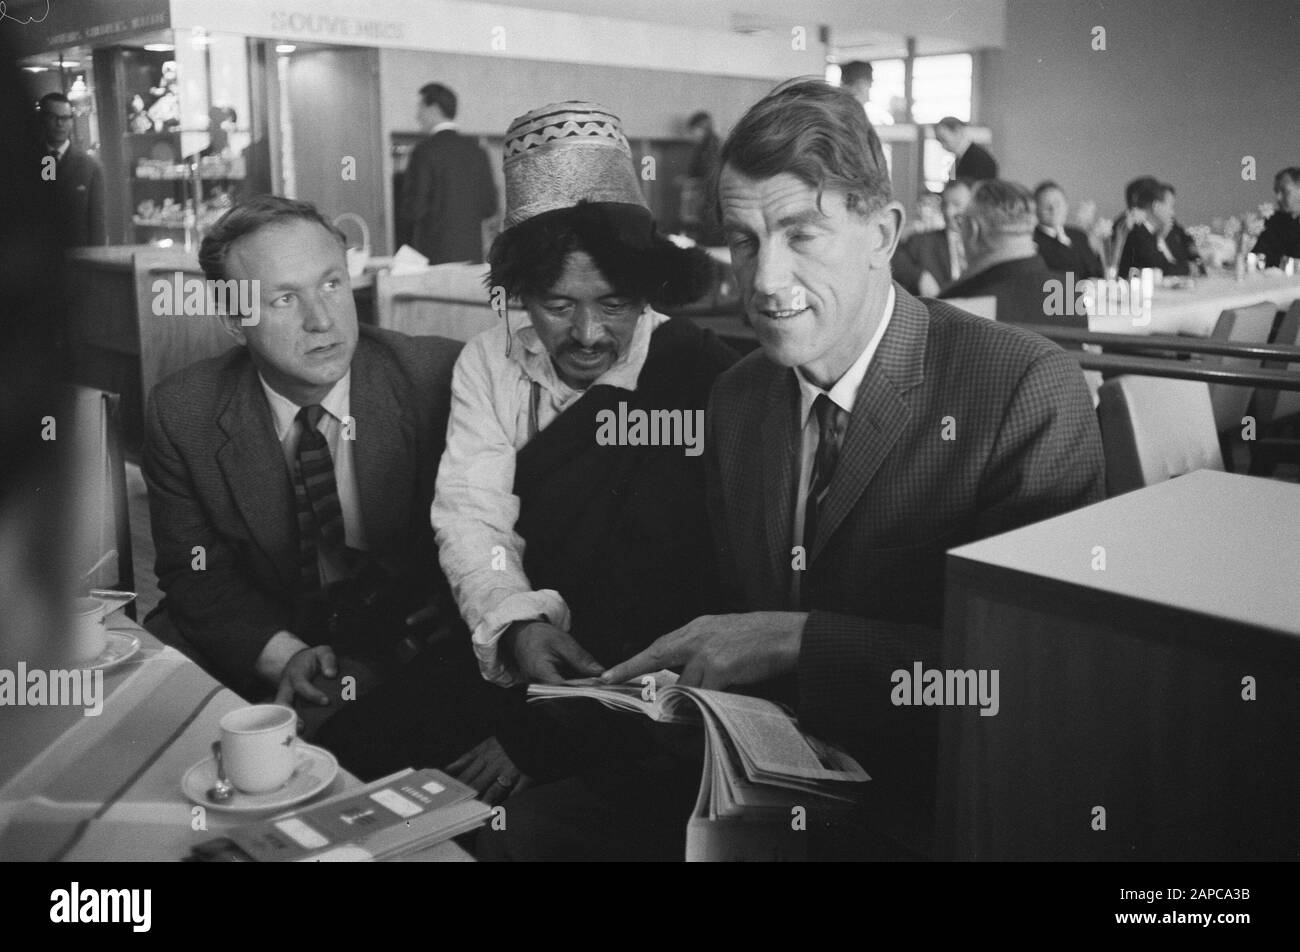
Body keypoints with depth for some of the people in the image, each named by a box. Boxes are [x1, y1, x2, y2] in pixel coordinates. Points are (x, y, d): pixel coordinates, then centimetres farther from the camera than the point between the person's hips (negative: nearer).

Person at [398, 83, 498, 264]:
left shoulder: (425, 151, -8)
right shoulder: (476, 151, 7)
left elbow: (413, 206, -10)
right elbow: (489, 207, 8)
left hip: (434, 254, -5)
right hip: (472, 253, 5)